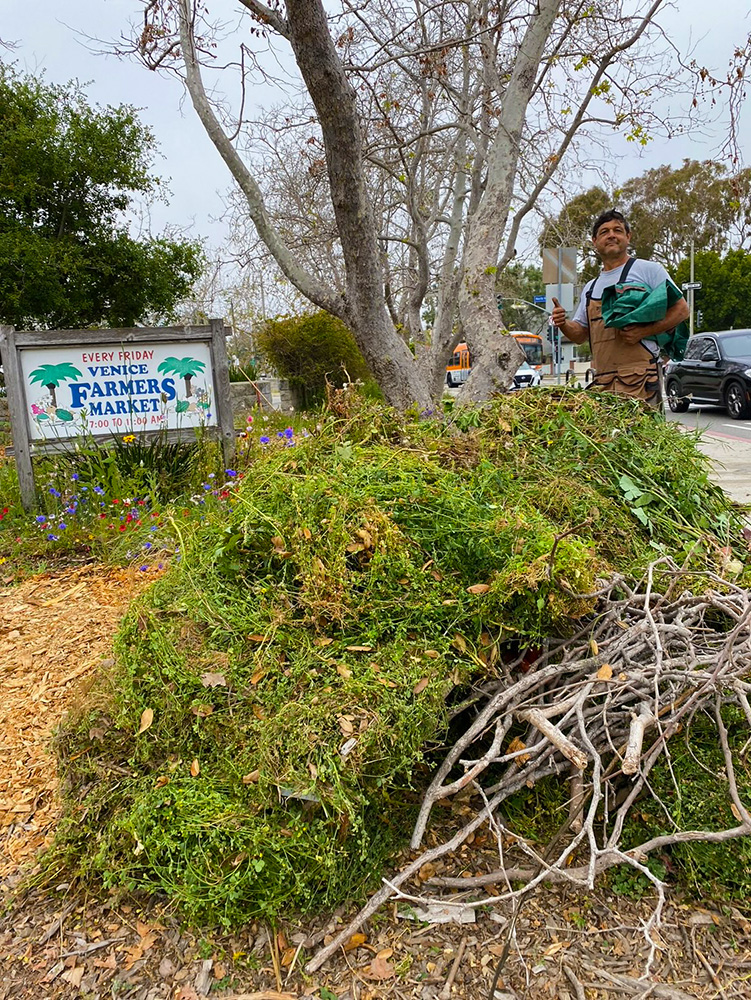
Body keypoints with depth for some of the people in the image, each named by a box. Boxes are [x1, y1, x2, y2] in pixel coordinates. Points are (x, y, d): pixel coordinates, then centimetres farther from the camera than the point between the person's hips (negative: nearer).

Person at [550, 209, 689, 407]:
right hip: (602, 380, 5)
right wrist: (563, 324, 3)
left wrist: (643, 331, -13)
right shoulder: (590, 287, 23)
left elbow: (681, 310, 0)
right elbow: (581, 334, 26)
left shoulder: (648, 269, 6)